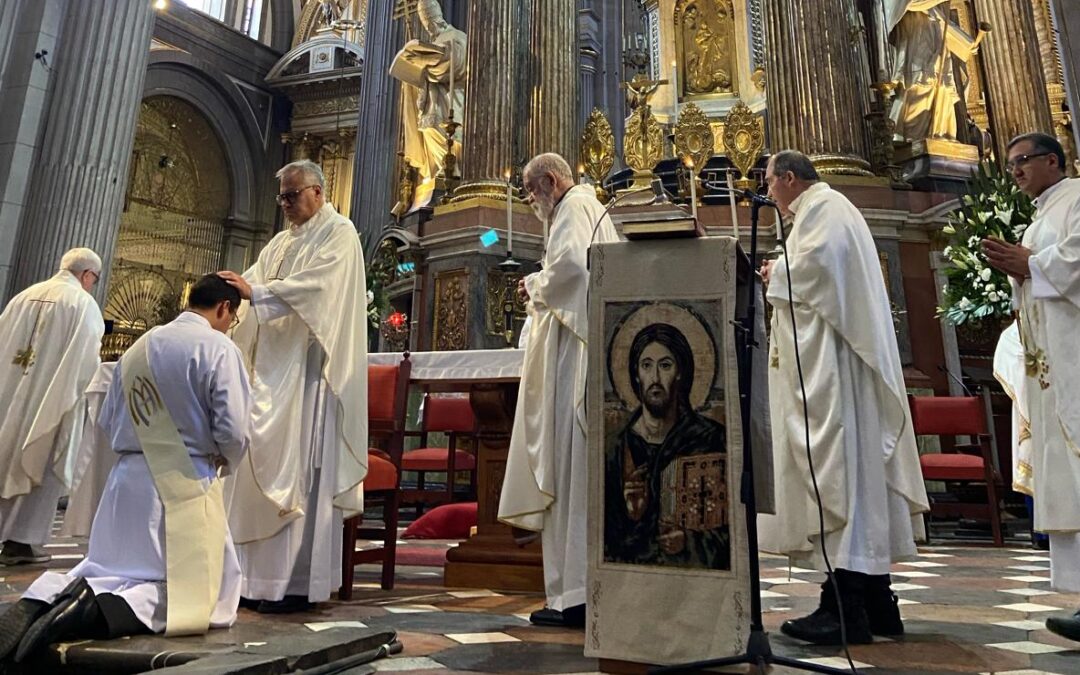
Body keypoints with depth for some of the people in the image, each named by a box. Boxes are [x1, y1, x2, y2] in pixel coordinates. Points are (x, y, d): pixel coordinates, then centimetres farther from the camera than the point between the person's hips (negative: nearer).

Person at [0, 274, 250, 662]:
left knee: (116, 571, 22)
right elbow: (233, 430, -15)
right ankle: (97, 610, -20)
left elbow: (107, 422, 15)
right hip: (184, 482, -7)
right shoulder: (218, 348, -12)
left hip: (127, 478, 7)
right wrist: (225, 460, 6)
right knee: (202, 591, 1)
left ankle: (44, 598, -7)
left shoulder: (138, 347, 11)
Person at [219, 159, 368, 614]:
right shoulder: (283, 242, 23)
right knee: (265, 468, 6)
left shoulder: (339, 233, -1)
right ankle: (260, 575, 13)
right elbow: (254, 280, 12)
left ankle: (299, 582, -2)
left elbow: (314, 287, -16)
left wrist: (254, 292, -21)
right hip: (274, 366, 8)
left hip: (309, 368, -8)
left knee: (299, 470, -8)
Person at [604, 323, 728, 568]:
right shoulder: (615, 444, 0)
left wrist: (690, 542, -12)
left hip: (697, 575, 1)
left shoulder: (710, 439, -1)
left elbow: (730, 523, 2)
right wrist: (628, 515, -12)